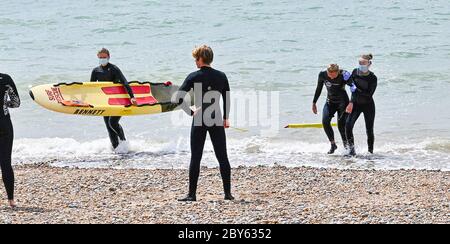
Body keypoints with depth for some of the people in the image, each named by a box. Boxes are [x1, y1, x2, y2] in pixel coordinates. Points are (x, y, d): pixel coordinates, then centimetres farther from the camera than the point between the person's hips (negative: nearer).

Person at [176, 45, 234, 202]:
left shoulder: (194, 77, -7)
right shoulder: (221, 77, 2)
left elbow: (178, 98, -13)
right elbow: (227, 99, 10)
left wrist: (190, 112, -3)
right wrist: (226, 118, 19)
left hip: (199, 120, -2)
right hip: (217, 120, 2)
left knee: (195, 158, 3)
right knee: (223, 157, 8)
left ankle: (192, 194, 2)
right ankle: (228, 193, 9)